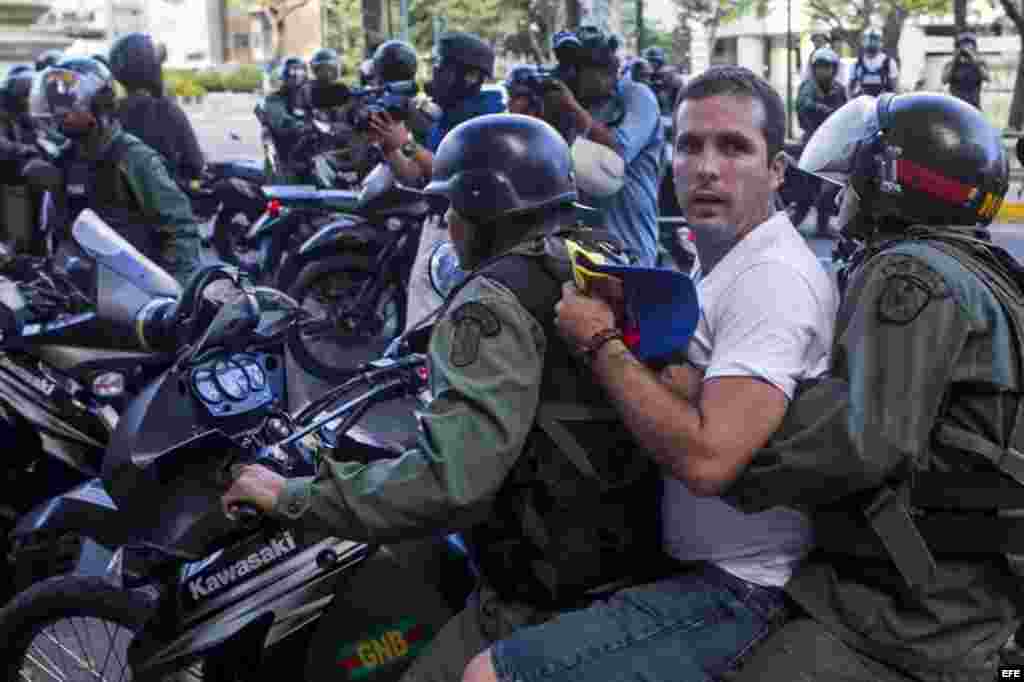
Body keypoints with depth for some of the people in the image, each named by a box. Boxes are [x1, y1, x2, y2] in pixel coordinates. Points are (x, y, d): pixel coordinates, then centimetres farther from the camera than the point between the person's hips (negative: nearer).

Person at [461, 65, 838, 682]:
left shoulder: (775, 277, -20)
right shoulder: (727, 264, 14)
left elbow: (707, 457, -31)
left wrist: (602, 342, -19)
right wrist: (630, 315, -4)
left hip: (733, 594, -11)